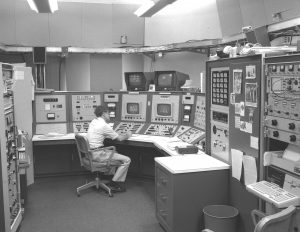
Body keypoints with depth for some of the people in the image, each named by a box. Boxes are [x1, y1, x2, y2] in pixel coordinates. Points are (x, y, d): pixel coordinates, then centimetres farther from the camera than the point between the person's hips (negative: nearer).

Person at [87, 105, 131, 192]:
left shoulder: (93, 122, 11)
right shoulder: (104, 125, -15)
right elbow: (120, 138, -8)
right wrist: (127, 135, 12)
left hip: (90, 152, 10)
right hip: (97, 154, -10)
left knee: (115, 152, 28)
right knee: (126, 160, -7)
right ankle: (113, 184, 3)